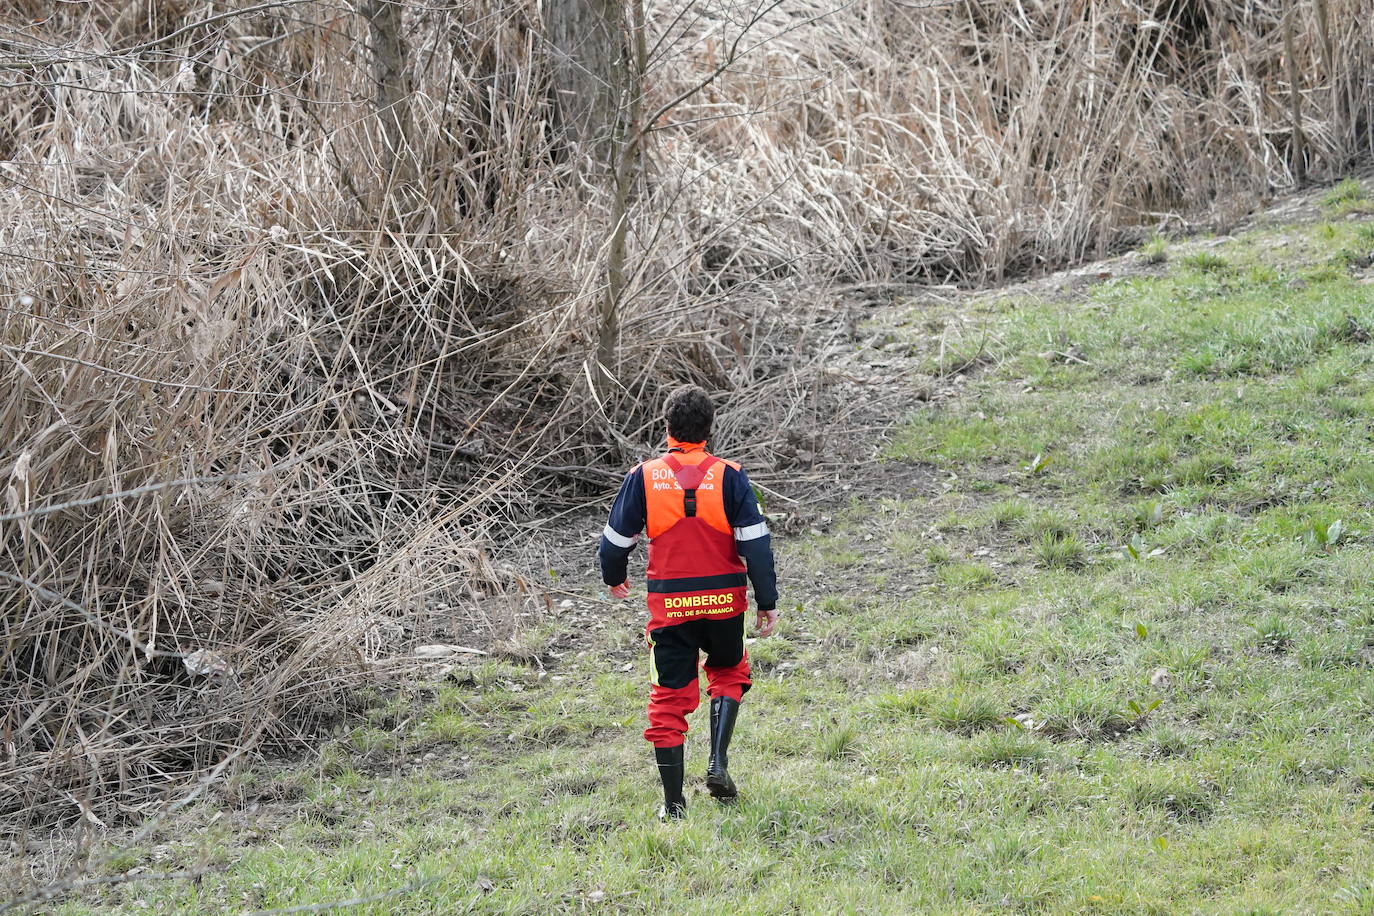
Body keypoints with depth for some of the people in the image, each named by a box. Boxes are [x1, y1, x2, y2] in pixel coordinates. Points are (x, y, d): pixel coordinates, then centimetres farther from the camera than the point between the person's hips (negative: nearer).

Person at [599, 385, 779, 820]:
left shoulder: (644, 477, -5)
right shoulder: (728, 476, -6)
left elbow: (617, 539, 3)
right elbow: (755, 542, -7)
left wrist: (614, 578, 24)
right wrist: (767, 602, 1)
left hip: (669, 605, 0)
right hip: (723, 601, 0)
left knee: (670, 695, 8)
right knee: (728, 674, 25)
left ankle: (673, 802, 8)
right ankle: (718, 763, 6)